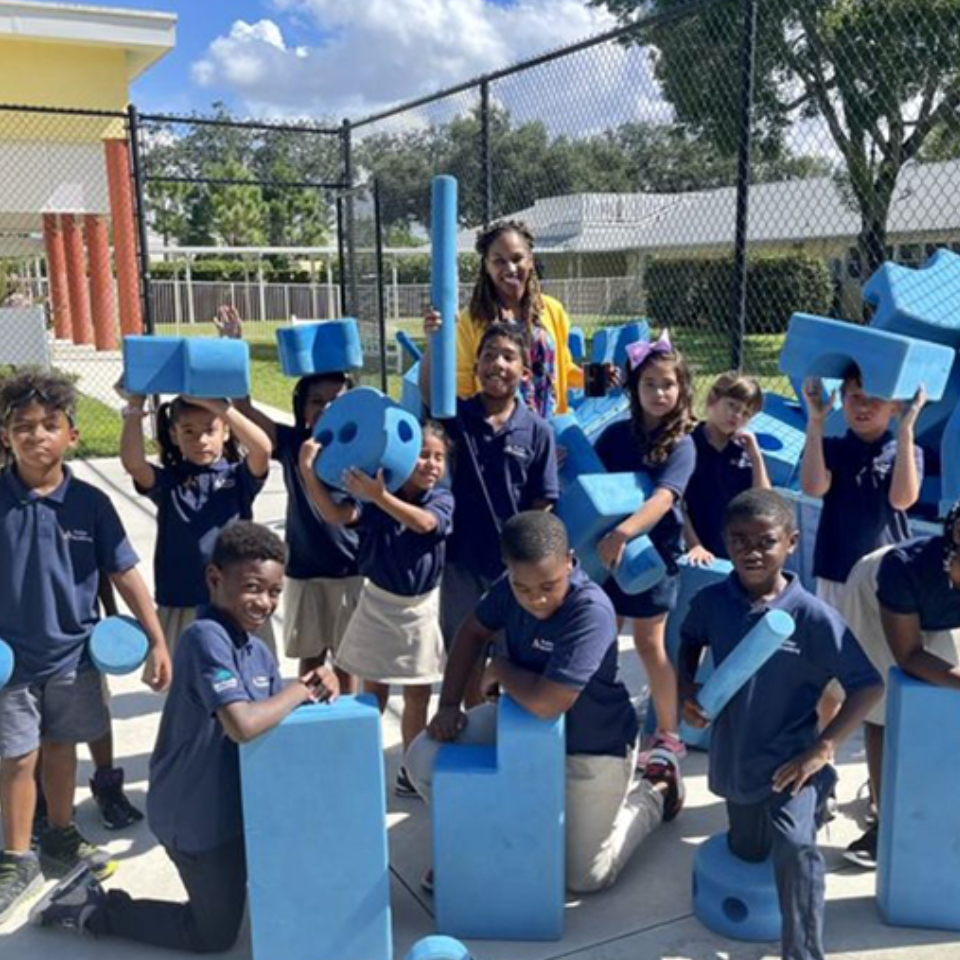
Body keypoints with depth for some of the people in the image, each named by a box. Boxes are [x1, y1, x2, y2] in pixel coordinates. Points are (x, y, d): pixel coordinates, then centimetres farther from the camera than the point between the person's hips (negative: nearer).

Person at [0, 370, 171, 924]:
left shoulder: (89, 503, -9)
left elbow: (125, 573, -5)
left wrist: (157, 640, -6)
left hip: (73, 653, 2)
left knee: (61, 748, 18)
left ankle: (62, 840, 39)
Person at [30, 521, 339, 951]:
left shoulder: (259, 652, 1)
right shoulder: (206, 637, -28)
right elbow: (243, 725, -38)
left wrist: (315, 685, -13)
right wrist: (300, 689, -23)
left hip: (235, 803, 9)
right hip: (197, 814, -8)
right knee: (214, 935, 9)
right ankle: (90, 908, 22)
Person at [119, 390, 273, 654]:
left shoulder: (239, 477, 0)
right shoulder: (168, 482, 2)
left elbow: (262, 449, -20)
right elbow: (132, 462, -16)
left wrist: (217, 405, -25)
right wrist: (135, 408, -21)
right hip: (182, 609, 1)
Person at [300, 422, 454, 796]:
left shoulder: (442, 499, -10)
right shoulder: (375, 495, -10)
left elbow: (423, 522, -31)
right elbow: (336, 515, -23)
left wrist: (378, 496, -43)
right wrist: (309, 472, -35)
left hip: (420, 607, 1)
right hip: (378, 602, -1)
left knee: (418, 695, 11)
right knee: (373, 692, 10)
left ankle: (411, 769, 26)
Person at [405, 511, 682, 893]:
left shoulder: (591, 612, -37)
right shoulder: (511, 587, -16)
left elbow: (546, 703, -41)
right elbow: (473, 632, 1)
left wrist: (500, 670, -21)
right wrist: (449, 704, -8)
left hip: (593, 746, -6)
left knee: (585, 877, 6)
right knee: (425, 758, -9)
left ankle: (654, 790, 29)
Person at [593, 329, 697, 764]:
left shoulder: (681, 445, -11)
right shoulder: (616, 434, 1)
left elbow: (663, 498, -27)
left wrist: (623, 533, -41)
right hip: (604, 549, 4)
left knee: (649, 643, 5)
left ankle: (669, 734, 23)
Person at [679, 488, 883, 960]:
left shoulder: (813, 616, -23)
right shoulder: (712, 600, -12)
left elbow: (869, 685, -17)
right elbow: (690, 643, 10)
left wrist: (823, 747, -23)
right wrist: (686, 691, -8)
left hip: (789, 758, -5)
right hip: (735, 758, 5)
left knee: (794, 846, -31)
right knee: (747, 852, 25)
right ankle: (811, 806, 54)